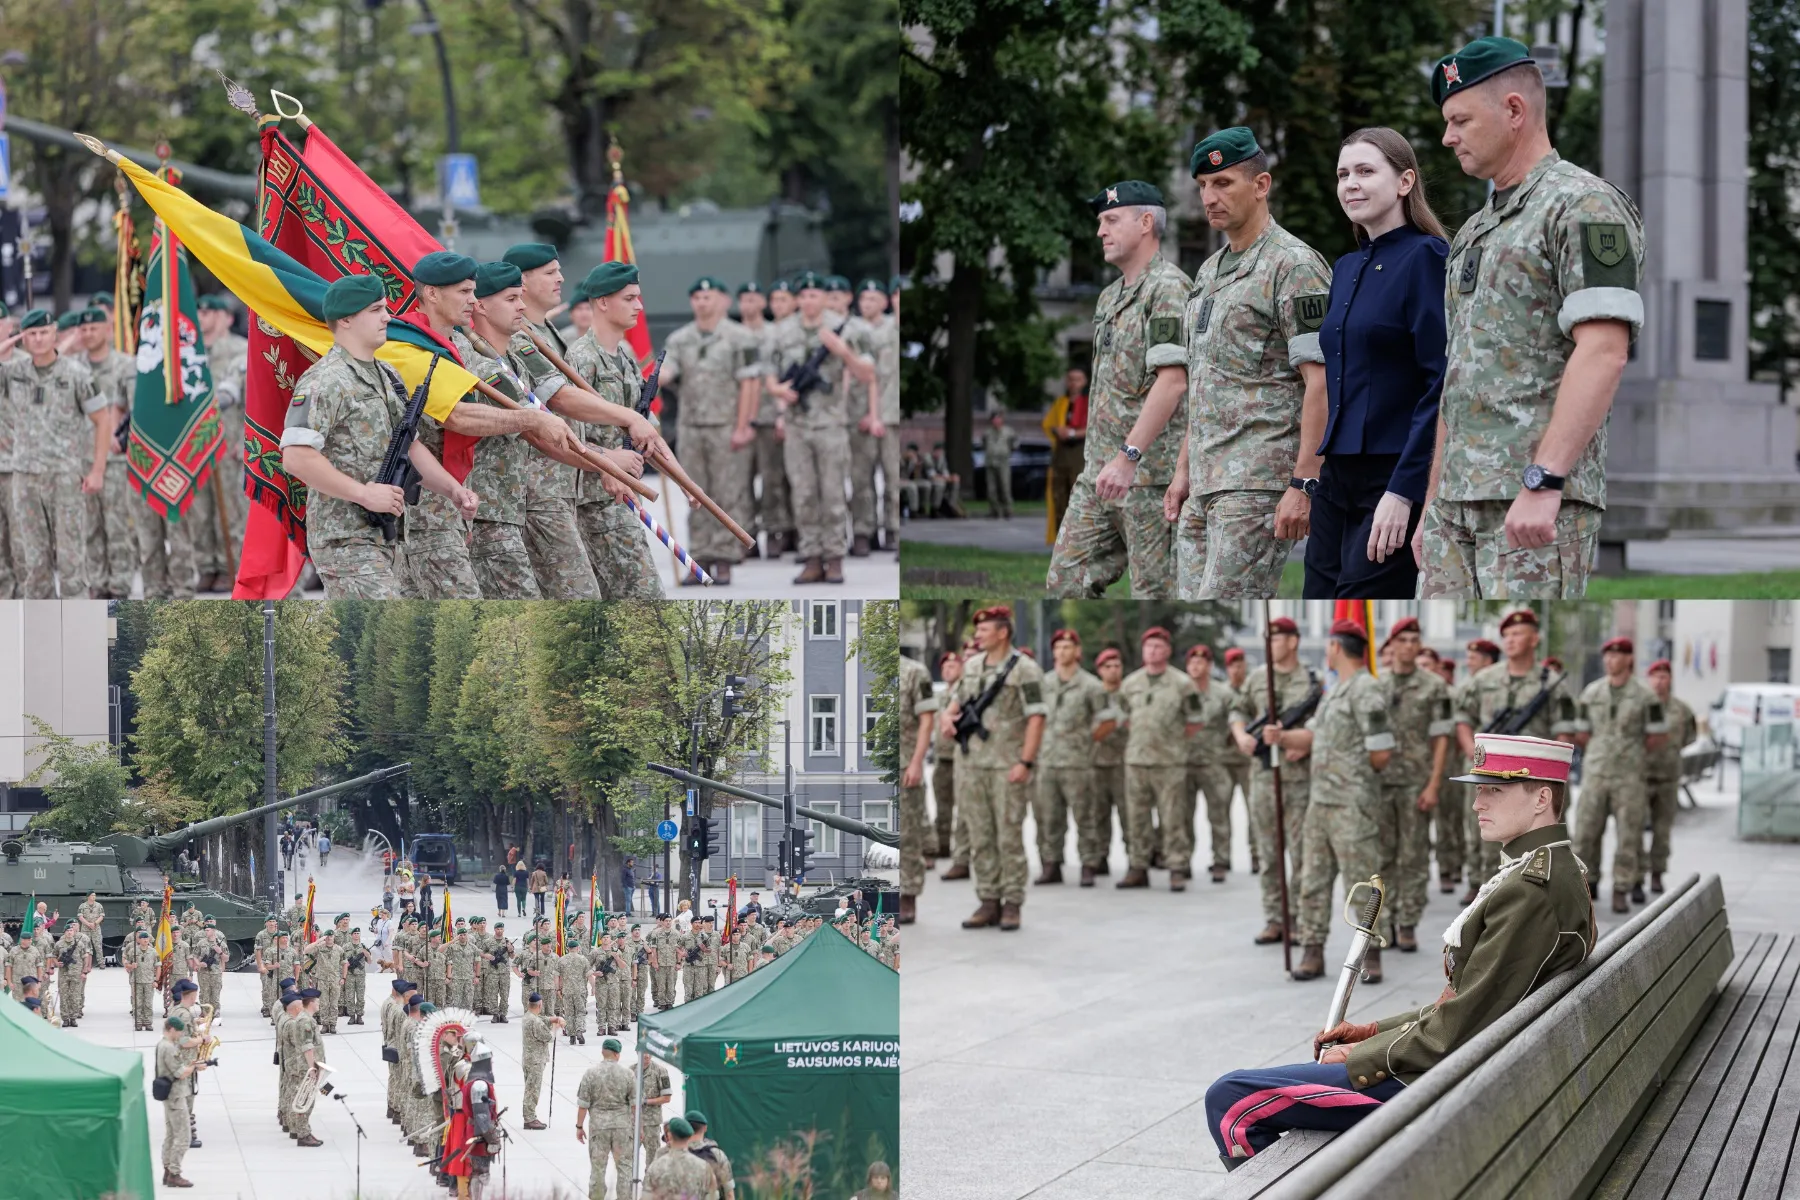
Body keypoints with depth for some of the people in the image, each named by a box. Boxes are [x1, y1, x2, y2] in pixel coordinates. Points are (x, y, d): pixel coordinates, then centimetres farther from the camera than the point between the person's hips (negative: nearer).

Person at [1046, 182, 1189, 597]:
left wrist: (1128, 456, -26)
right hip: (1100, 471, 10)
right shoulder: (1110, 297, 19)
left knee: (1156, 592, -4)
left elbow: (1173, 380, -21)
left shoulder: (1168, 290, -11)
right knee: (1066, 582, 5)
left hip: (1150, 472, -9)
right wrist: (1100, 460, 20)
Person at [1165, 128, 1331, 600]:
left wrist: (1304, 483, -21)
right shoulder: (1210, 271, 20)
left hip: (1259, 483, -9)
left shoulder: (1293, 265, -9)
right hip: (1206, 484, 9)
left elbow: (1321, 381, -15)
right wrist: (1184, 468, 20)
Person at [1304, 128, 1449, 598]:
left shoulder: (1426, 259, -9)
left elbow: (1444, 383, -16)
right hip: (1338, 476, 8)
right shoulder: (1346, 268, 15)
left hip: (1400, 481, -8)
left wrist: (1404, 491, -21)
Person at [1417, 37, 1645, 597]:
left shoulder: (1584, 205, -6)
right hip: (1459, 501, 9)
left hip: (1539, 504, -9)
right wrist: (1433, 505, 21)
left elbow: (1603, 352, -18)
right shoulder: (1475, 232, 23)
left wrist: (1543, 483, -26)